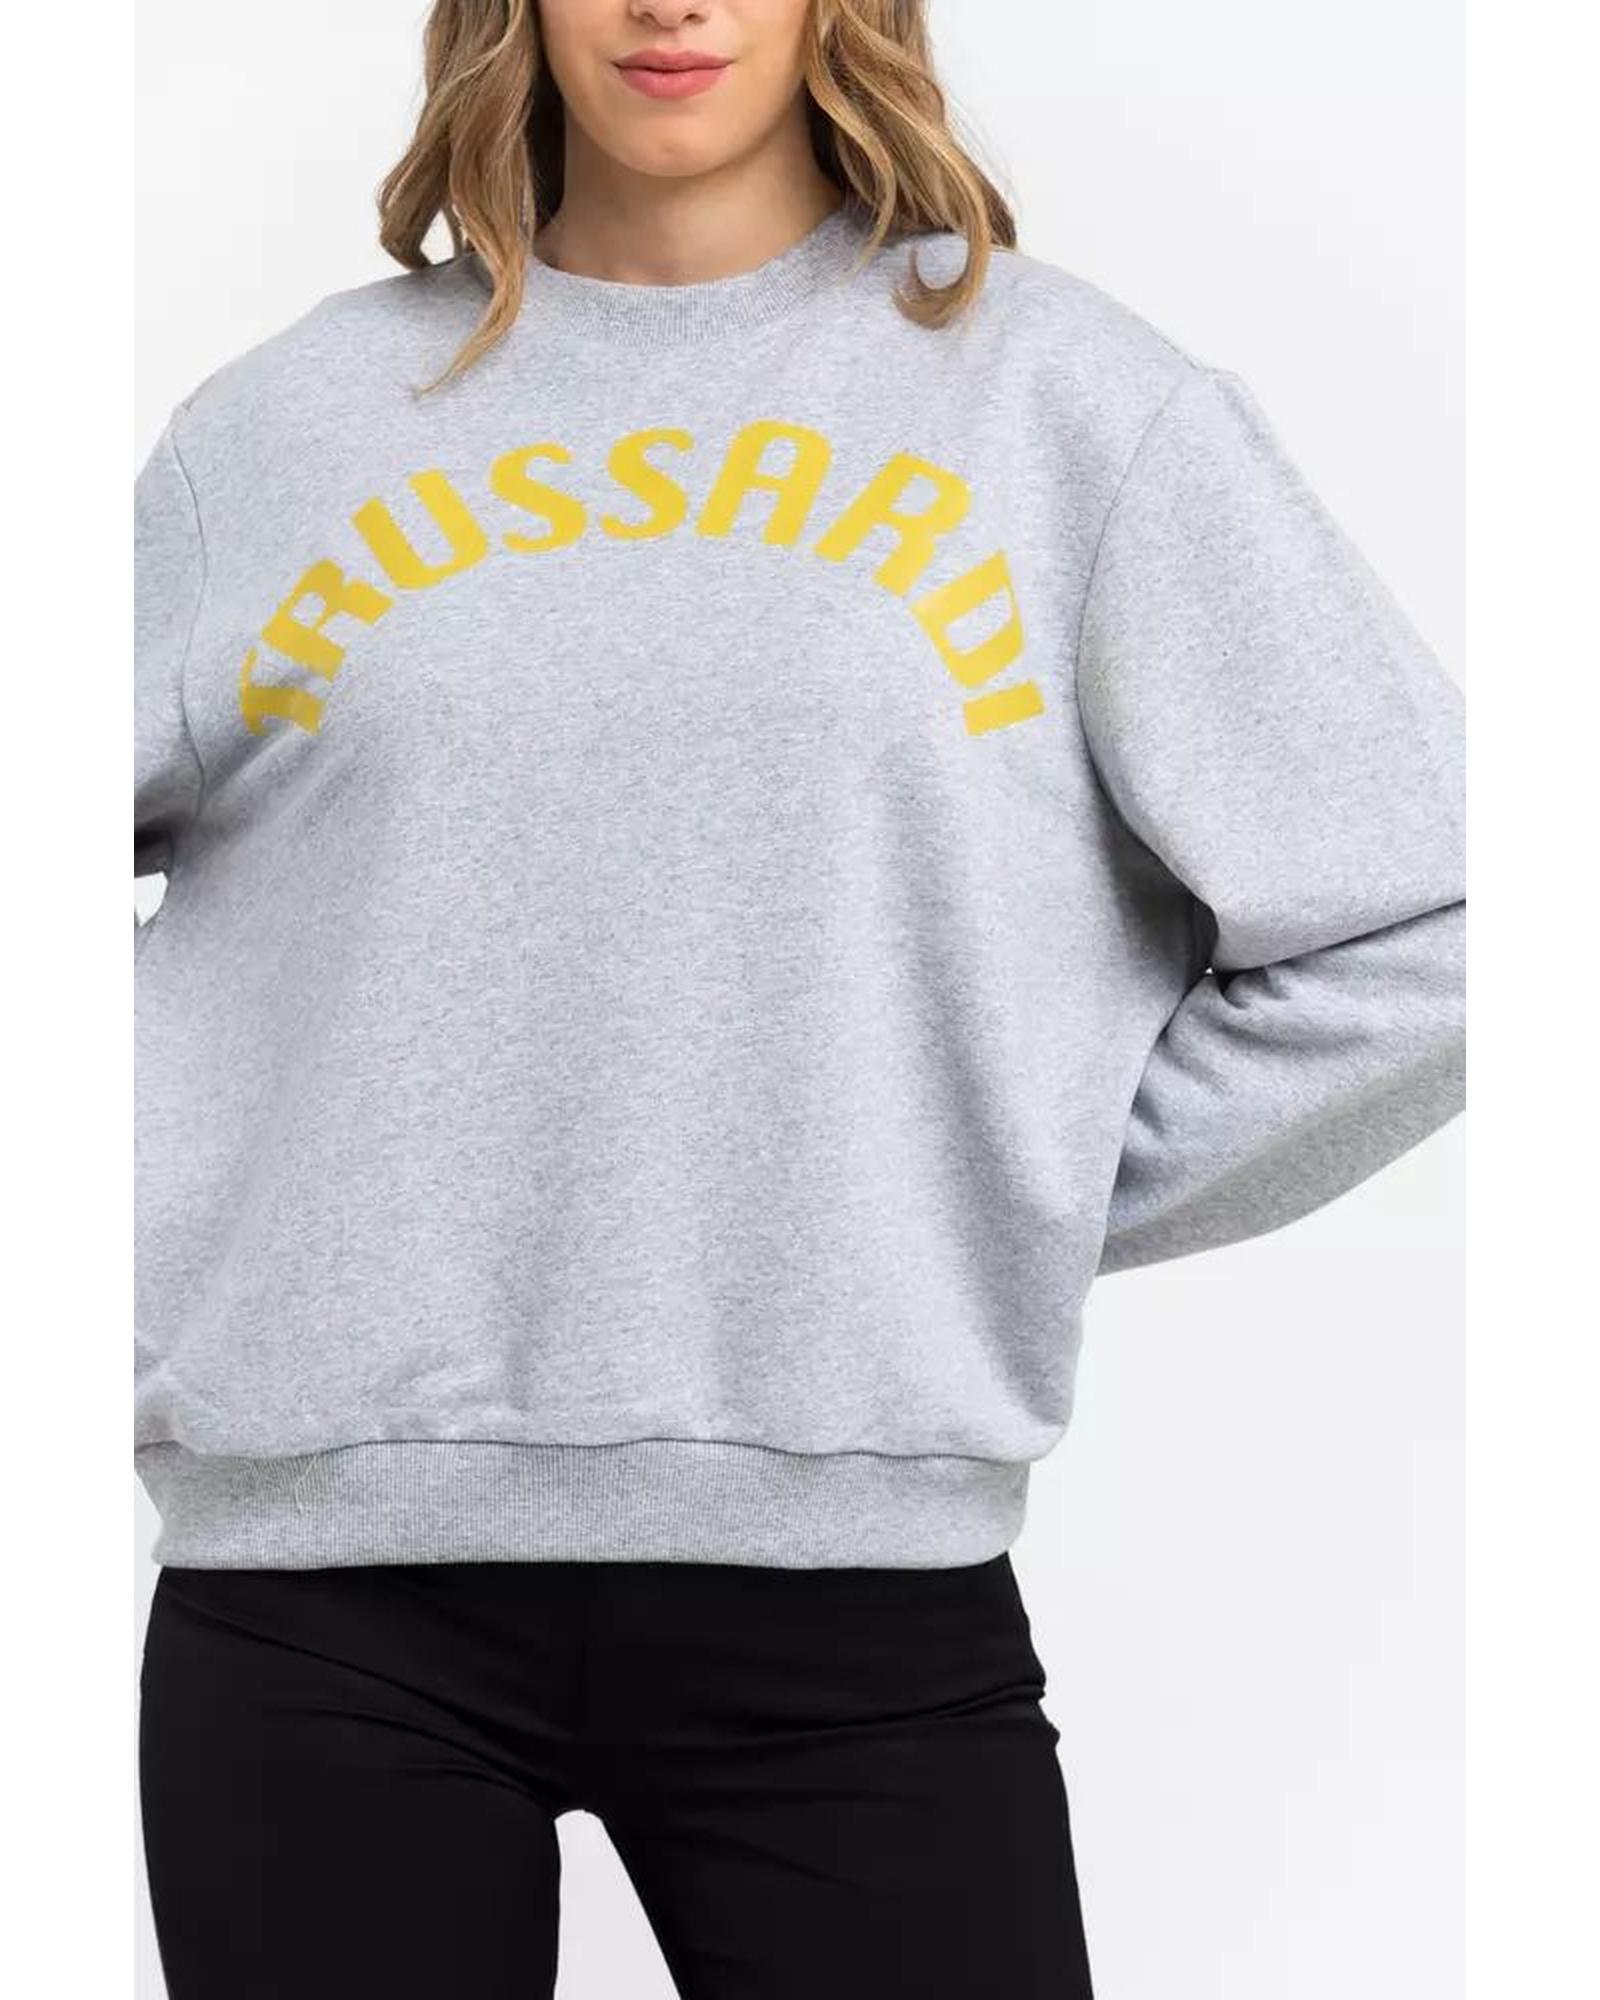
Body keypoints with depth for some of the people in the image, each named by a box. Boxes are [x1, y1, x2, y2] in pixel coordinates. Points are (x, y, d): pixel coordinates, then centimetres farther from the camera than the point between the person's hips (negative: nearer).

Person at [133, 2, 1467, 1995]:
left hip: (857, 1570, -1)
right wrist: (162, 1251, 3)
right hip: (324, 1559, 2)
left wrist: (1023, 1205, -1)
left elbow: (1413, 931, 0)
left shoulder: (1070, 395, 4)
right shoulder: (286, 422, 9)